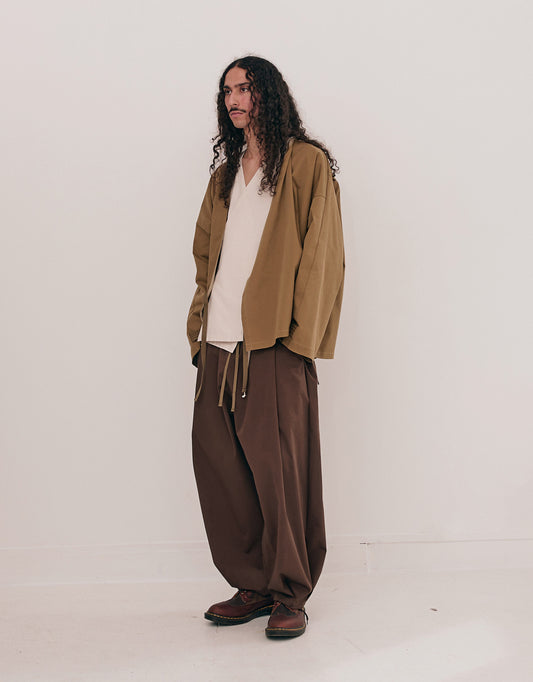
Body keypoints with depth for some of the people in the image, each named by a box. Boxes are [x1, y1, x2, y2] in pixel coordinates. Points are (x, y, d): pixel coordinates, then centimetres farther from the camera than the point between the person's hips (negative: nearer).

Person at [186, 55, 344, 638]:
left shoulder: (307, 163, 4)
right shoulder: (225, 172, 22)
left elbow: (321, 255, -4)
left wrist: (299, 334, -13)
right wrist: (200, 323, 12)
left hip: (274, 342, -6)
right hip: (219, 343, 6)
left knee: (278, 464, -6)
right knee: (216, 460, 3)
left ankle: (290, 593, 8)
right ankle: (253, 585, 16)